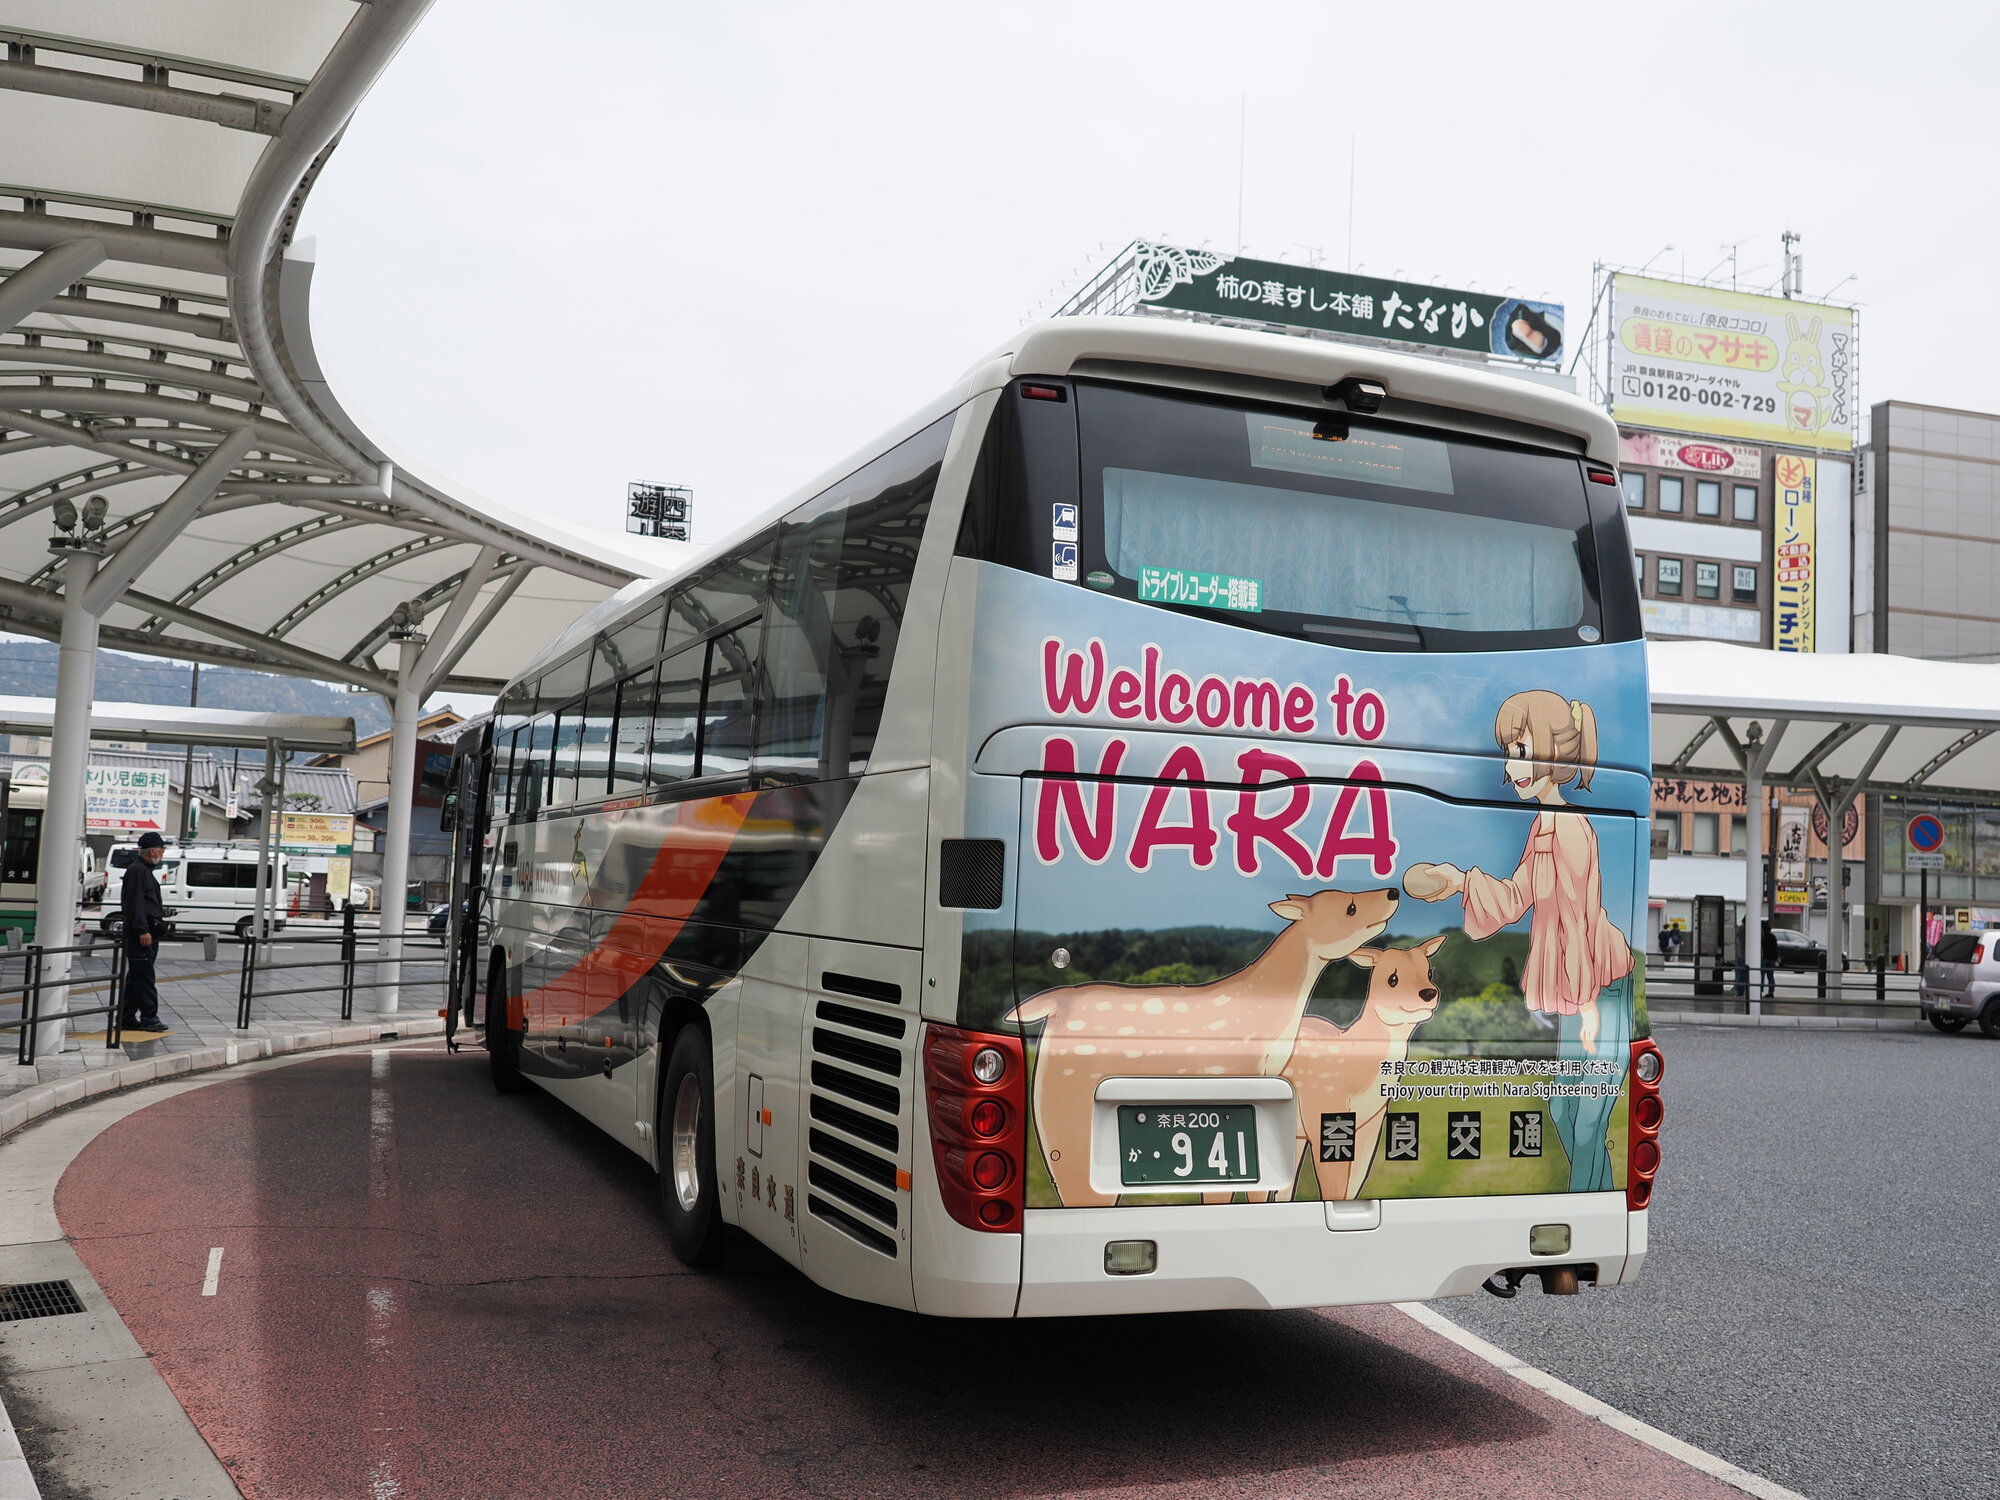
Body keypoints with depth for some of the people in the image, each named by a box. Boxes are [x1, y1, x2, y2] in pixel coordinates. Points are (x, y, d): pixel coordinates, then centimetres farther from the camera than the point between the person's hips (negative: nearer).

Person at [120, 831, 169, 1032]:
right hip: (140, 932, -11)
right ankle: (149, 1018, -6)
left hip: (148, 933, 11)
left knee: (136, 977, 12)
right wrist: (143, 930, -23)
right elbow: (136, 903, -19)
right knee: (143, 976, -7)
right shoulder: (136, 870, -12)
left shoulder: (145, 870, 21)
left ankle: (127, 1018, 16)